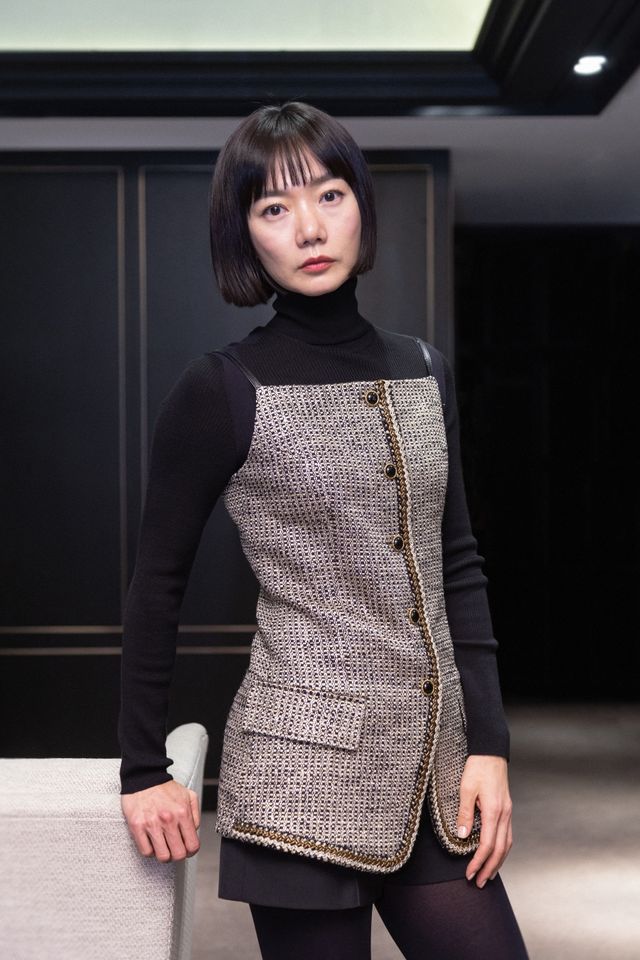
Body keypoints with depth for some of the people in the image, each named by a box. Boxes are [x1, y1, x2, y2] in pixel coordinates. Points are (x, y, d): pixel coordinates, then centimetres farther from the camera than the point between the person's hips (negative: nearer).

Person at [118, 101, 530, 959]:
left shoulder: (424, 371, 8)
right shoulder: (222, 391, -7)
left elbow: (459, 566, 11)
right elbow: (158, 581, -1)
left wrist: (489, 743, 4)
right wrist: (144, 769, 1)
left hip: (434, 767, 5)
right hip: (306, 767, -5)